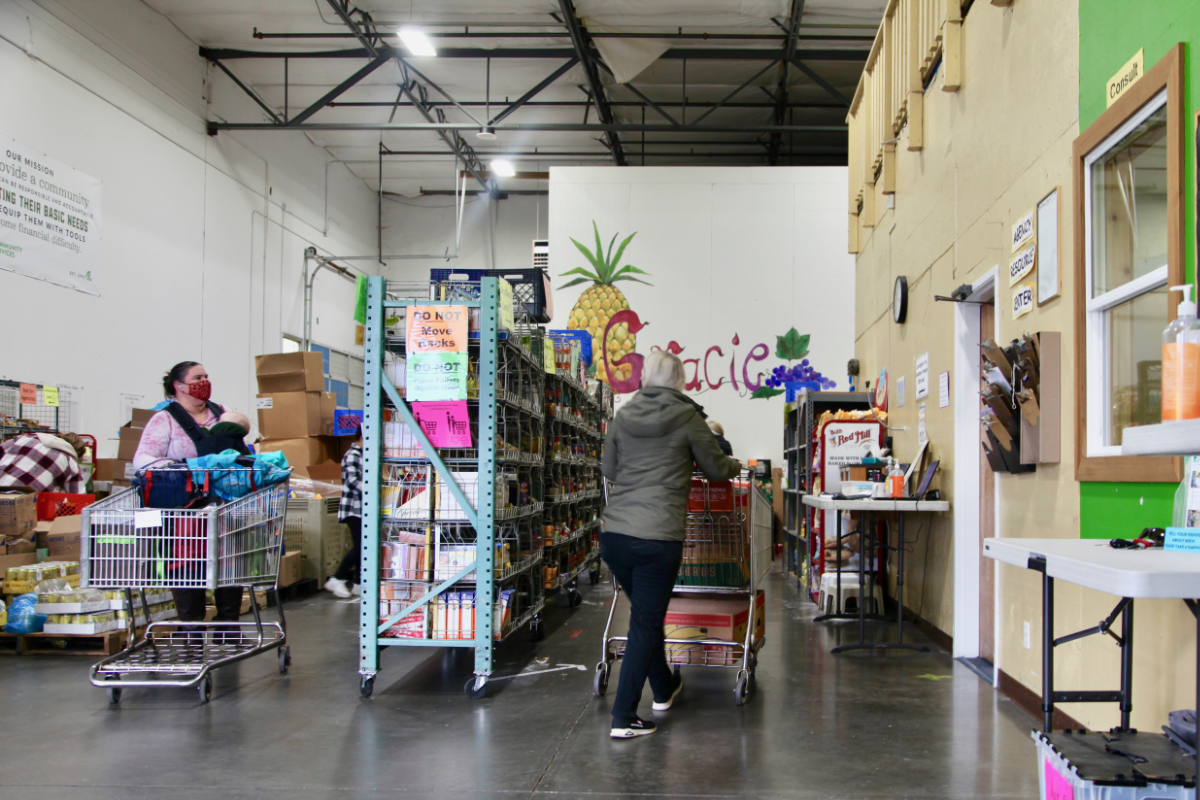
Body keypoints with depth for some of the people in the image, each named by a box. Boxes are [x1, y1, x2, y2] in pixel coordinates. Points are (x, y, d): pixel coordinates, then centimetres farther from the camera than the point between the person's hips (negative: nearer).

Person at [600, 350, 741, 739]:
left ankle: (664, 689, 41)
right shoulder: (687, 418, -2)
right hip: (658, 538, -5)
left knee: (645, 614, 23)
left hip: (614, 532, 5)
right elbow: (716, 469, 9)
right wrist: (736, 465, 31)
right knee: (645, 624, 3)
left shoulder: (623, 416, 8)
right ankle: (623, 718, 4)